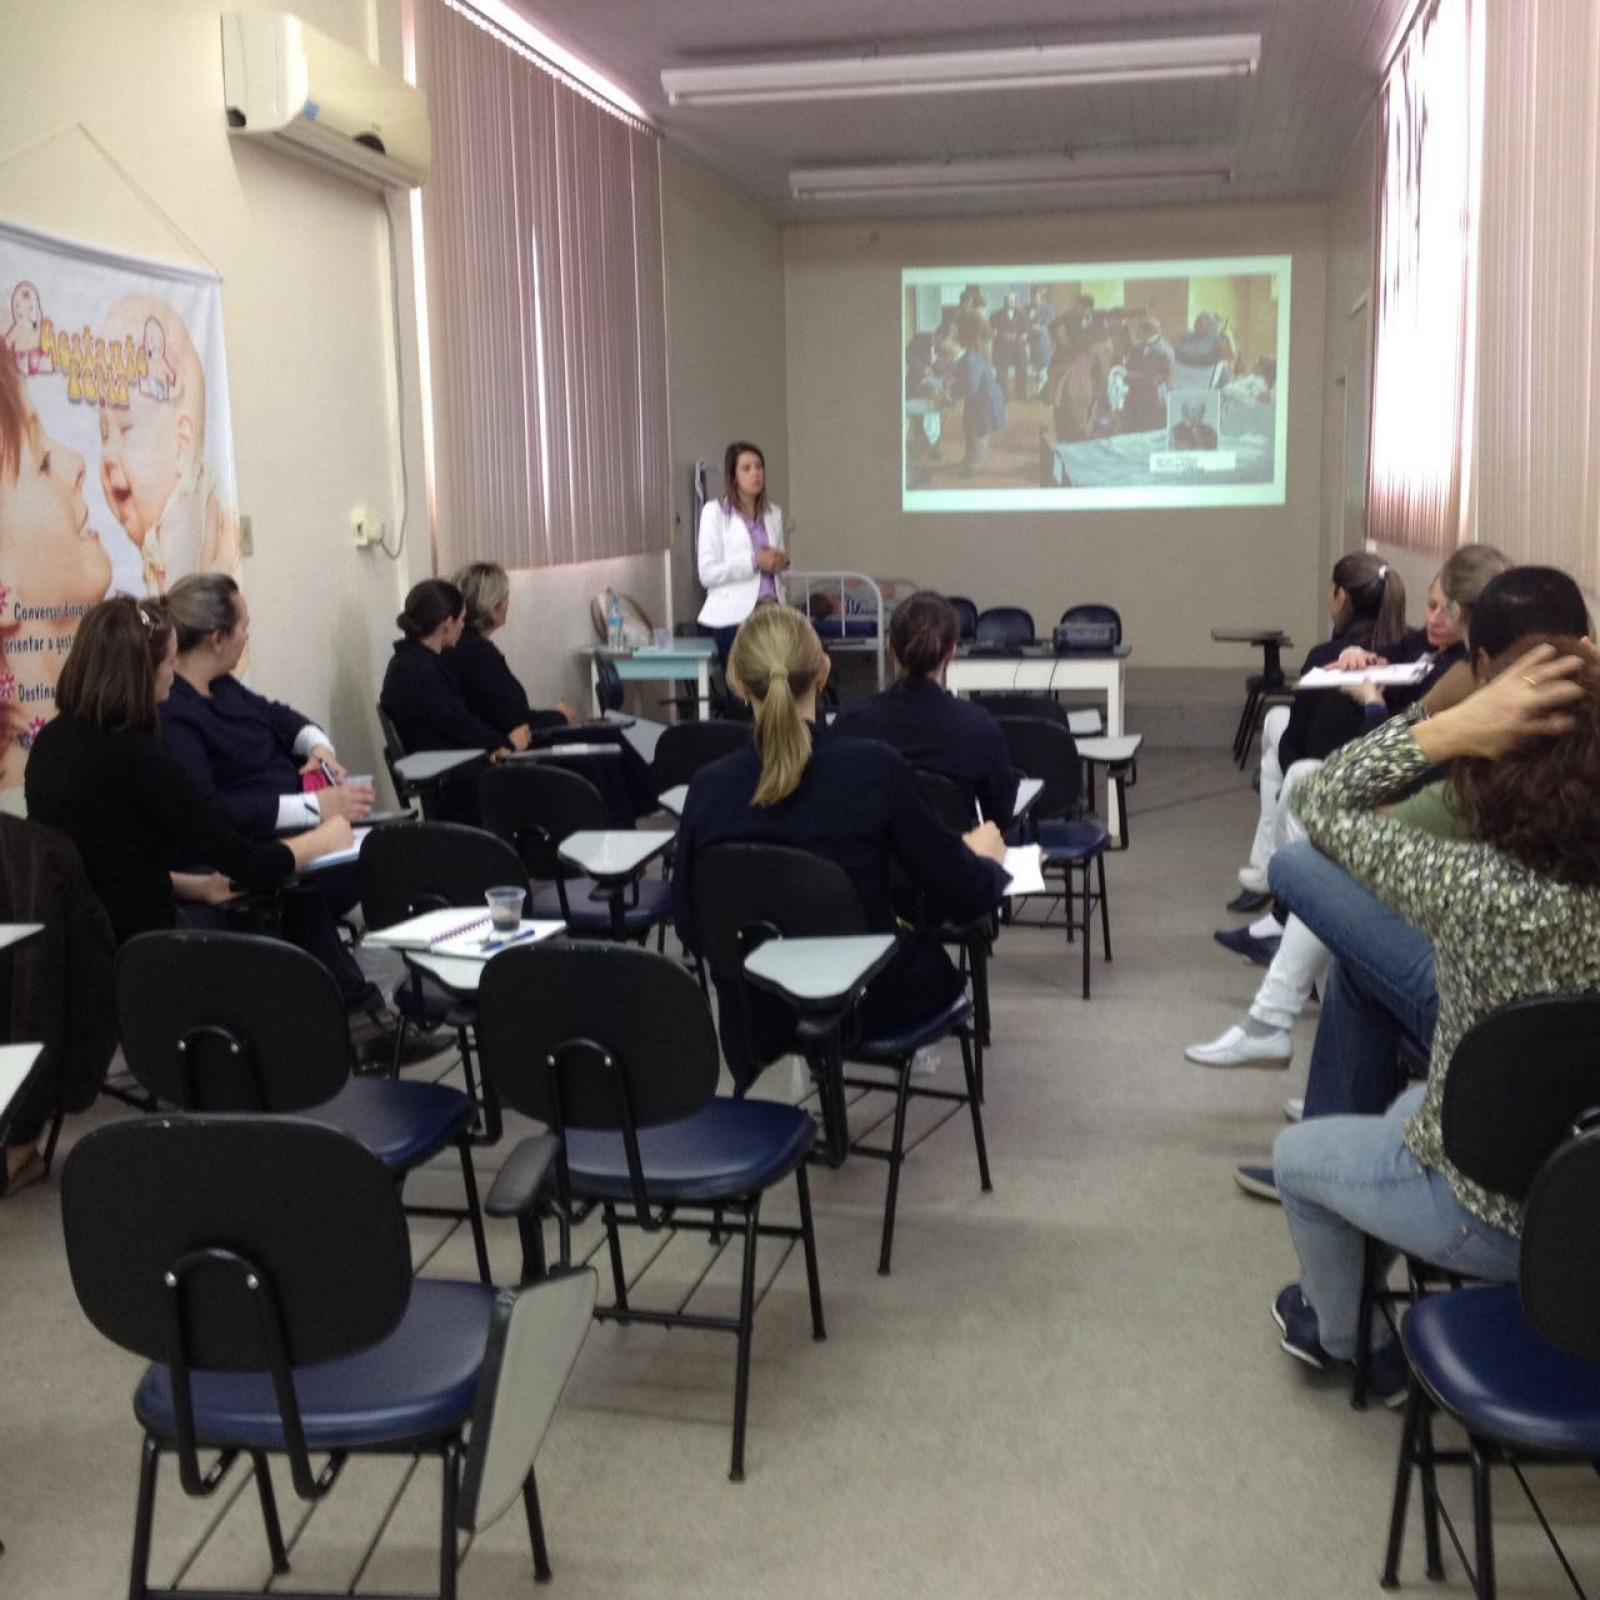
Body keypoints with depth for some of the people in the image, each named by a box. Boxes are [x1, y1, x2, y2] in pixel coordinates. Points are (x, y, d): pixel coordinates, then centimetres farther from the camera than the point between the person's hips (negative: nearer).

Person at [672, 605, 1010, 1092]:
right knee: (934, 956, 33)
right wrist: (985, 855, 11)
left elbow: (688, 927, -6)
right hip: (869, 1005, -2)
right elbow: (966, 894, -14)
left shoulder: (709, 788, -17)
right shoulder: (875, 768, -23)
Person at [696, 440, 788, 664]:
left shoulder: (773, 513, 14)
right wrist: (754, 562, -16)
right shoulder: (715, 512, 0)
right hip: (734, 614, -4)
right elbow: (707, 573, -8)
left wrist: (782, 563, 2)